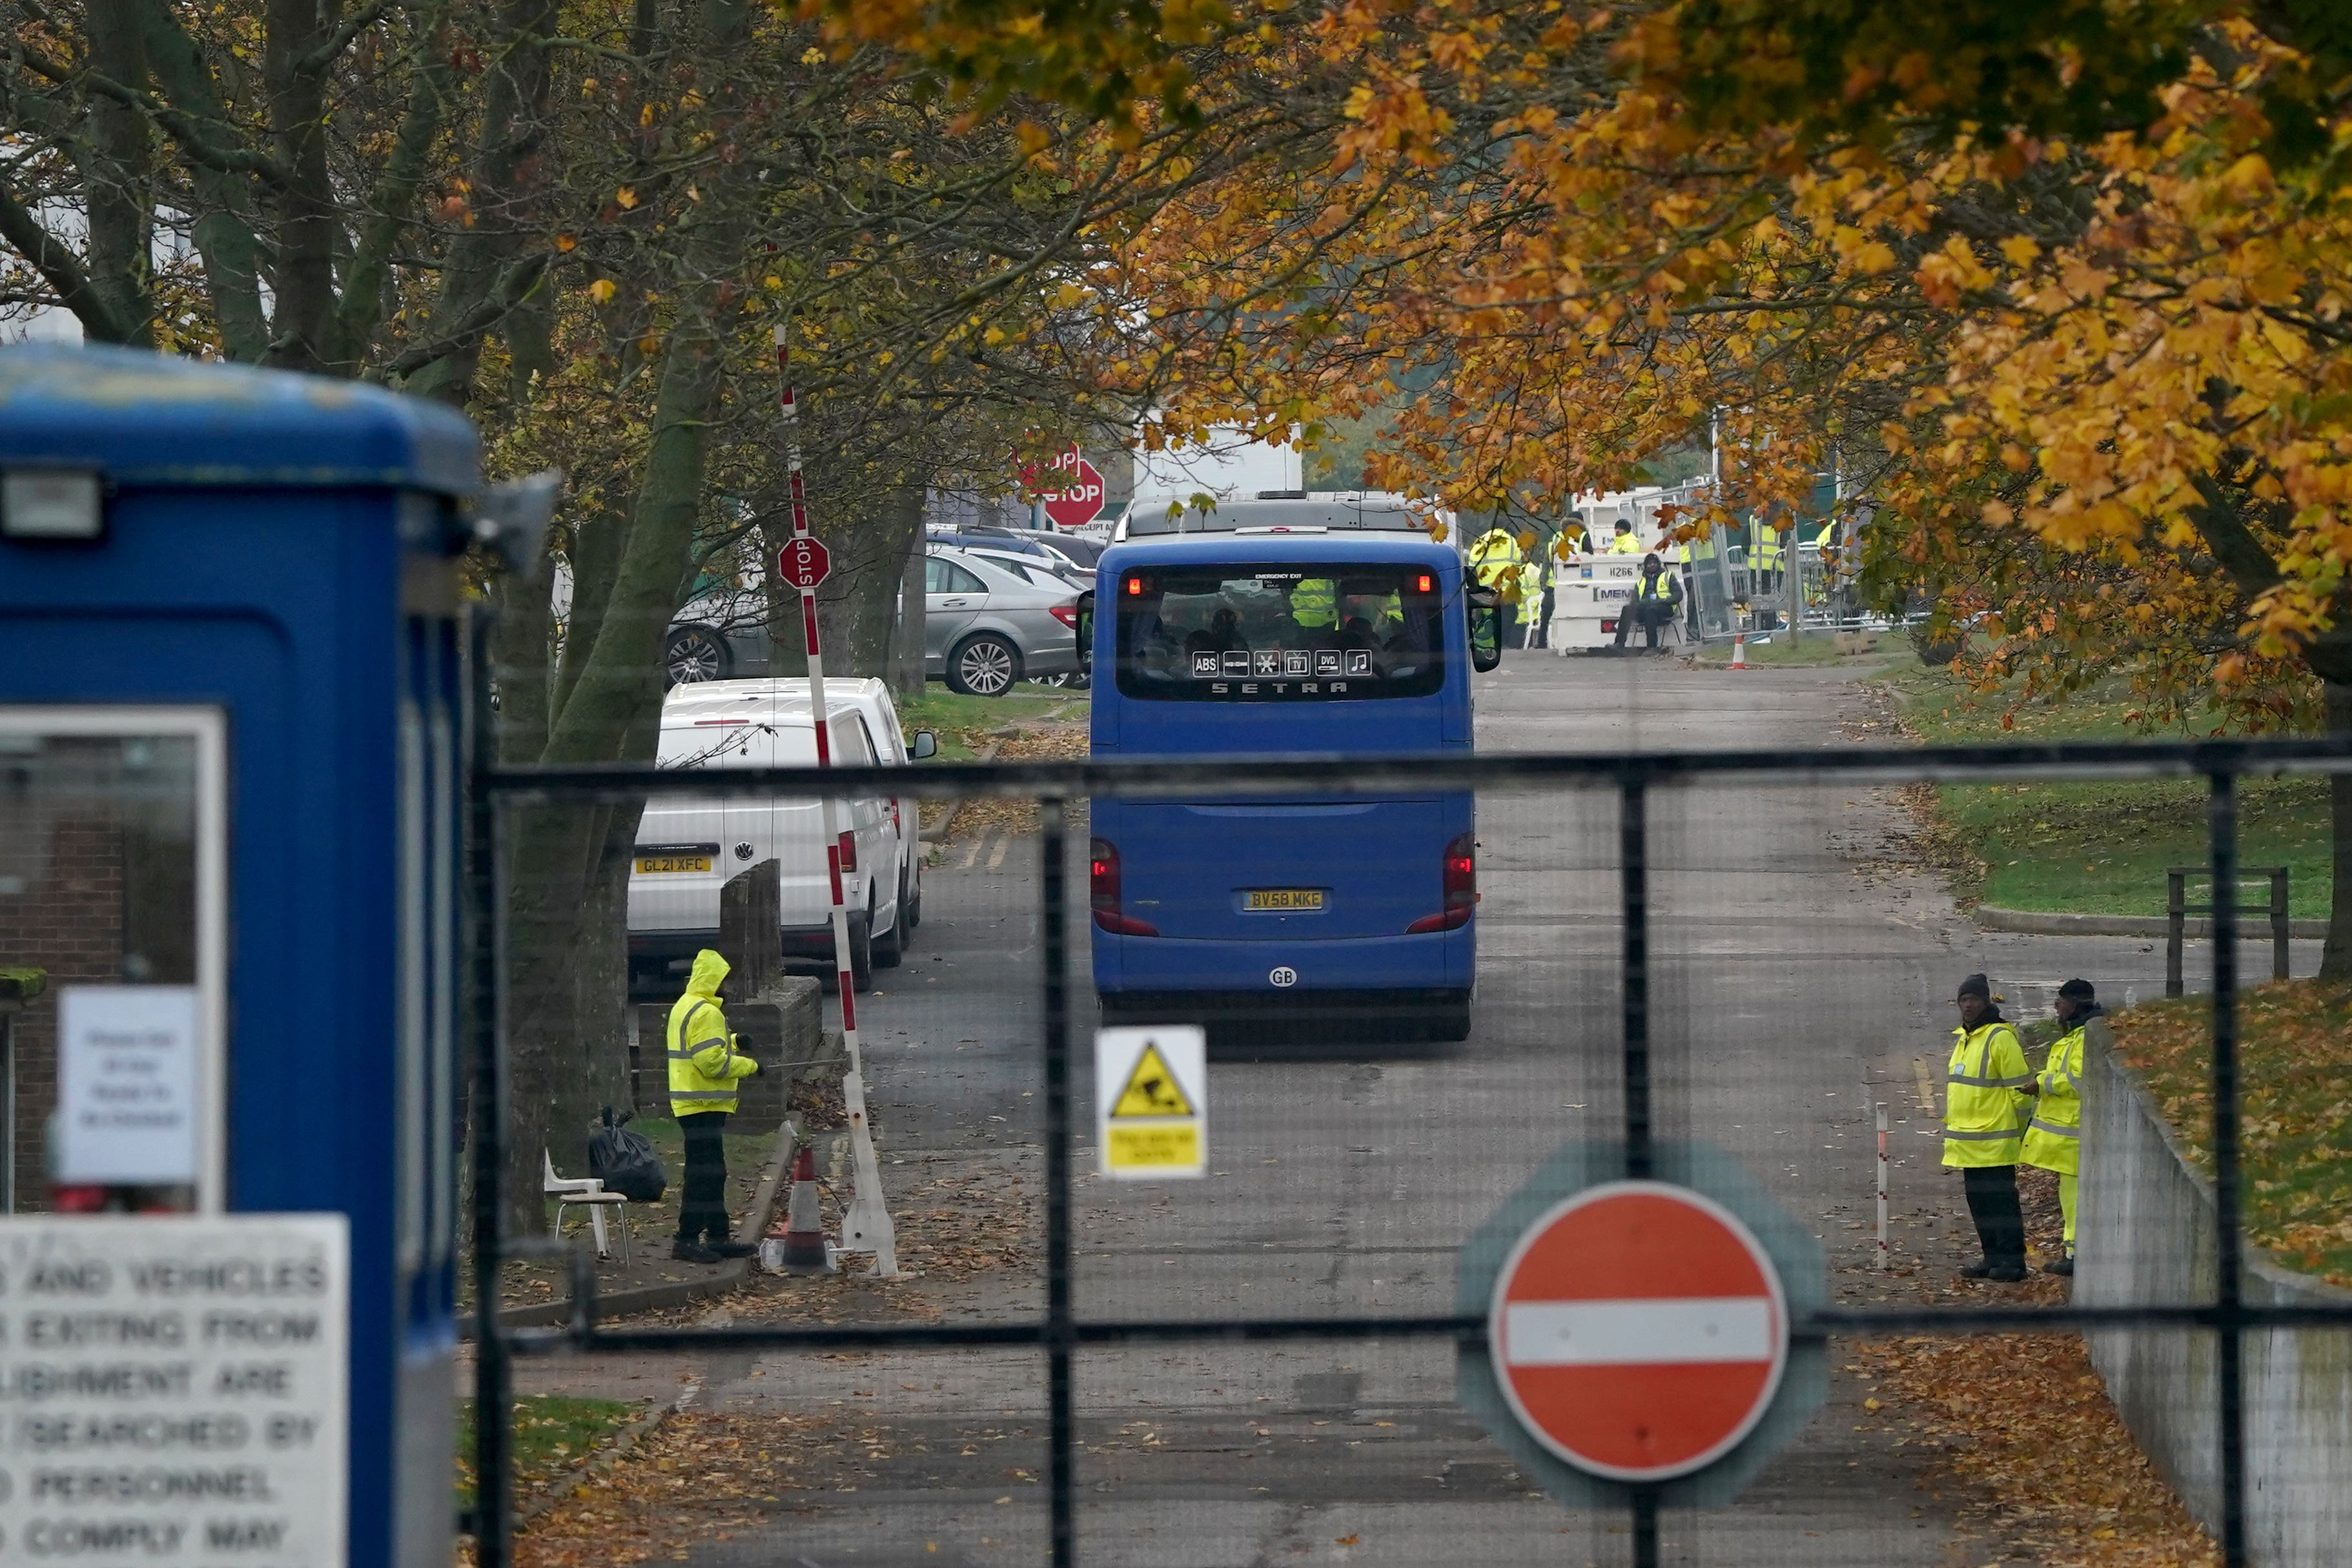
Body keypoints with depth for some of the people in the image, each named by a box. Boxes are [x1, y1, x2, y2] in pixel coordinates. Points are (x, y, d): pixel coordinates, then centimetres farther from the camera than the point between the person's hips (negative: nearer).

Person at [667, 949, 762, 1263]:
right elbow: (712, 1061, -23)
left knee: (714, 1173, 16)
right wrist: (748, 1066, -10)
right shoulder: (706, 1013, -17)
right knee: (702, 1175, -9)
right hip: (704, 1105, -11)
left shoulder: (684, 1007, 16)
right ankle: (687, 1240, -9)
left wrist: (732, 1043, 13)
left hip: (689, 1103, 11)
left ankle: (718, 1237, 22)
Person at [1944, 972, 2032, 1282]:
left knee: (2001, 1199, -6)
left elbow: (2020, 1087, -12)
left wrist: (2020, 1129, -9)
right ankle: (1993, 1259, 18)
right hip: (1967, 1139, 9)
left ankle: (2012, 1261, -2)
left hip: (1994, 1139, -9)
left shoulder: (2000, 1038, -12)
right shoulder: (1963, 1038, 16)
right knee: (1979, 1201, 11)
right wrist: (1951, 1124, 24)